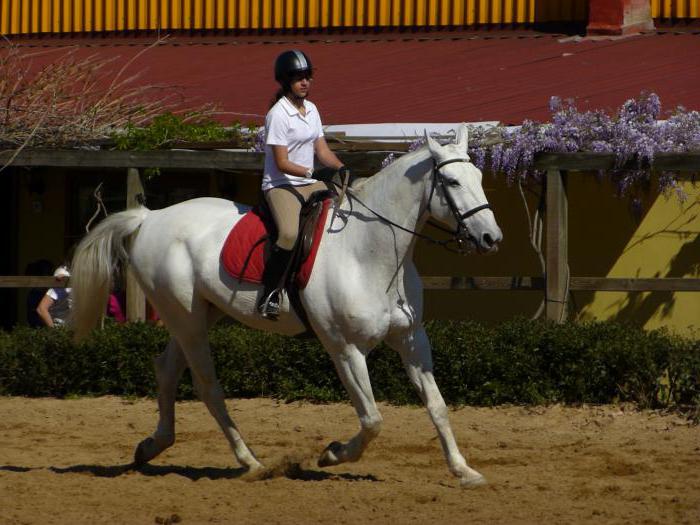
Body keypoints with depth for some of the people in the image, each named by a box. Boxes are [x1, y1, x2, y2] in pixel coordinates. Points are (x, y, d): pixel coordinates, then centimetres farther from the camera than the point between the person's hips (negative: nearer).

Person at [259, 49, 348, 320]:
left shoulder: (311, 110, 11)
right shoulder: (278, 114, -13)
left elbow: (322, 151, 12)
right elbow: (282, 163, -16)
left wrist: (341, 168, -6)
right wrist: (310, 172, -28)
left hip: (309, 185, 8)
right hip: (281, 185, -8)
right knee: (290, 234, -33)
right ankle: (269, 295, -23)